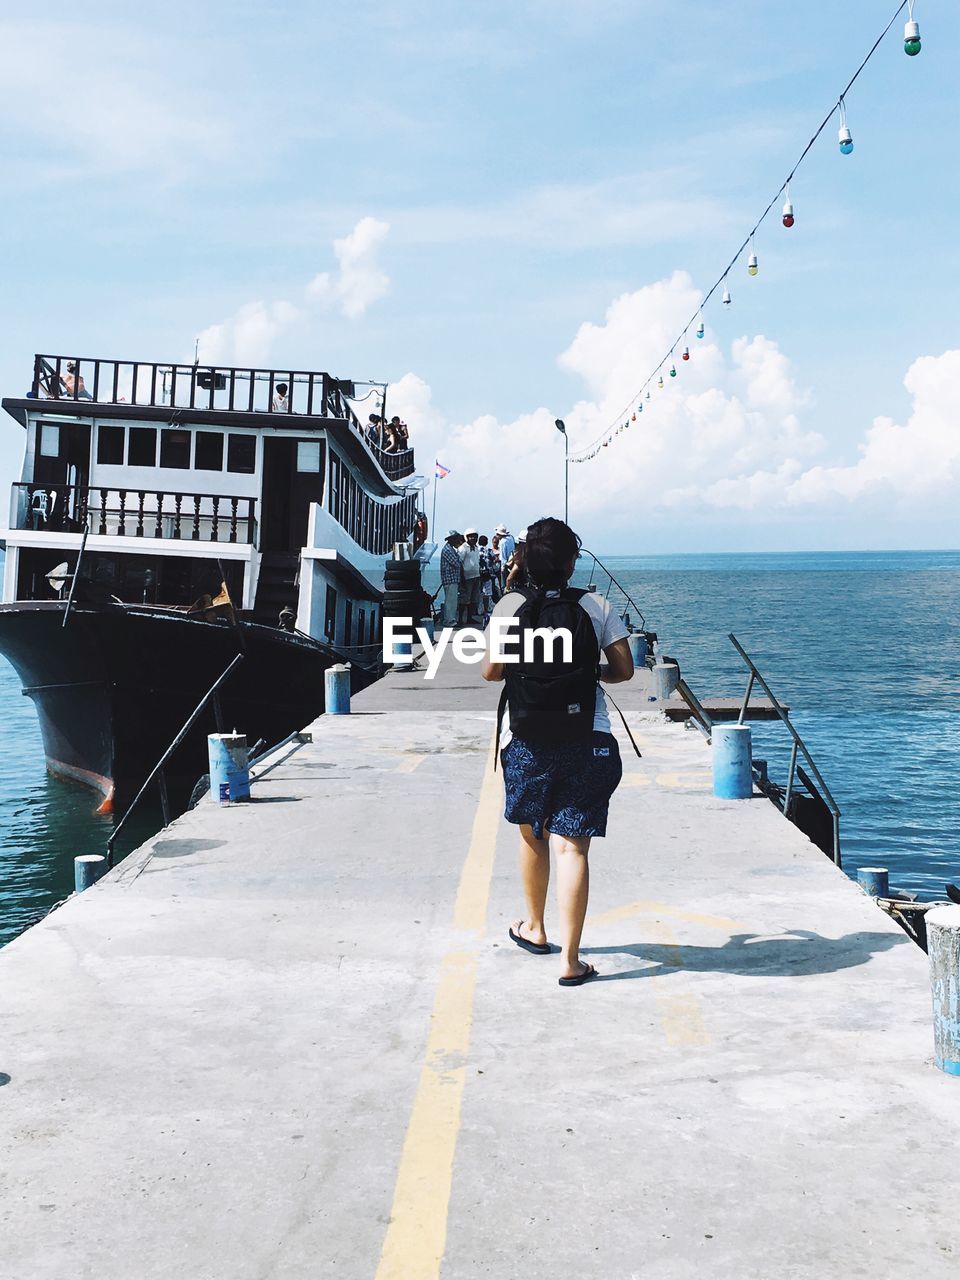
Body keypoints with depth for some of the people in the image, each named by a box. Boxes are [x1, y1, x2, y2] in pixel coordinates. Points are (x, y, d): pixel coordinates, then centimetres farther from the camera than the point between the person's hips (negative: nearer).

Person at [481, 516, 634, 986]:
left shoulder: (510, 606, -4)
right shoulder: (596, 606, -3)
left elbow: (489, 671, -1)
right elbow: (624, 669, 0)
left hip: (526, 741, 1)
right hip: (586, 741, -1)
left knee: (532, 835, 21)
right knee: (572, 846, -1)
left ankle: (534, 928, 39)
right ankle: (570, 960, -4)